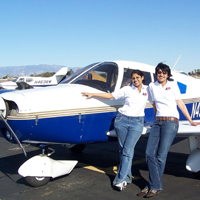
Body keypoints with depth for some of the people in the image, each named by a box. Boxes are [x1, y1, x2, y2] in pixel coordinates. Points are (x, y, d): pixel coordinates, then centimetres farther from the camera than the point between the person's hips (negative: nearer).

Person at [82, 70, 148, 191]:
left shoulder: (147, 90, 8)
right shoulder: (127, 90, 5)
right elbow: (110, 95, 8)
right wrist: (92, 94, 7)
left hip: (137, 122, -1)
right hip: (122, 120, 2)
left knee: (127, 151, -10)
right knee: (123, 150, 6)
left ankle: (121, 180, -7)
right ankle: (127, 177, 19)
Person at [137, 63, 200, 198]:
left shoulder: (173, 85, 7)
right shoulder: (152, 87, 13)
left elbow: (181, 104, 10)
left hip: (171, 122, -4)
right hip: (158, 122, 4)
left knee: (161, 155, -8)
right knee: (150, 153, -7)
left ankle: (154, 187, 0)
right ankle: (156, 185, 0)